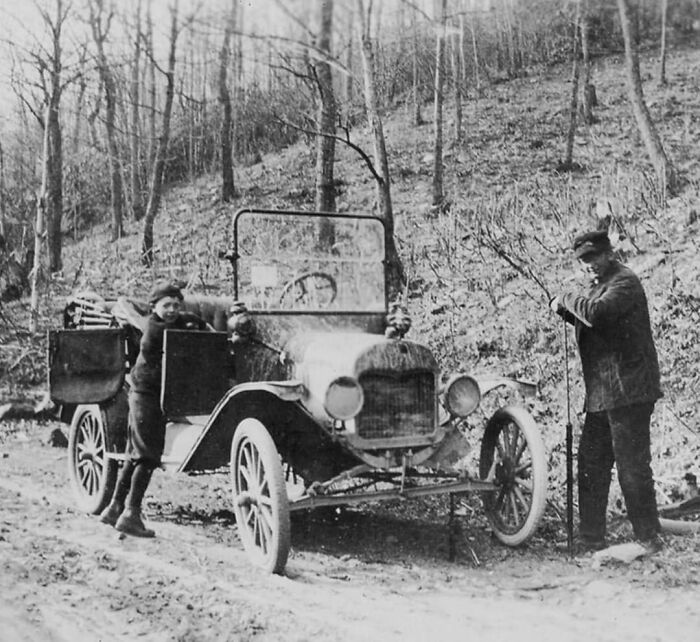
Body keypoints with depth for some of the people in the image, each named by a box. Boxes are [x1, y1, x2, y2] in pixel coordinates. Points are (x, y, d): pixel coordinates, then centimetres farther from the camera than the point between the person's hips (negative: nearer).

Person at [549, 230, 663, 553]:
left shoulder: (625, 281, -11)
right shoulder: (600, 285, 19)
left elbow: (597, 313, -28)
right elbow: (590, 322, 24)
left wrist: (567, 299, -11)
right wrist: (566, 309, 6)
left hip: (628, 392, -9)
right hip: (600, 393, 10)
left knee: (633, 466, -4)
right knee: (591, 465, 11)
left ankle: (649, 539, 6)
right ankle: (591, 538, 19)